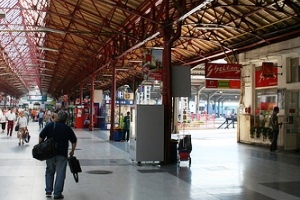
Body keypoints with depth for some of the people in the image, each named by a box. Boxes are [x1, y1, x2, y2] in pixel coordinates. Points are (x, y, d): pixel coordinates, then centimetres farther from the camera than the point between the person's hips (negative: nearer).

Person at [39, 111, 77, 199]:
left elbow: (41, 137, -1)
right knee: (60, 173, 4)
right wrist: (72, 151, 20)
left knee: (49, 172, 19)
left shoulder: (50, 125, 1)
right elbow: (74, 141, 7)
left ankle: (48, 191, 22)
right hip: (62, 154, -2)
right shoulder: (67, 129, 2)